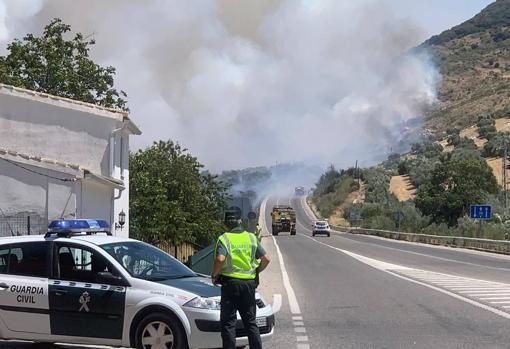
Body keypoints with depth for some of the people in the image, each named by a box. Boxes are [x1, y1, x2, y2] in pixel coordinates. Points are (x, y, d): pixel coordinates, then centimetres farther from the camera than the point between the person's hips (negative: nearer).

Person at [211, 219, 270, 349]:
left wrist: (214, 275, -5)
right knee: (251, 322, 14)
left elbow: (220, 259, -20)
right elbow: (266, 259, 2)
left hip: (230, 282, -4)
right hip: (249, 284, 4)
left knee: (228, 323, 3)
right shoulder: (252, 238, 7)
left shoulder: (224, 239, -4)